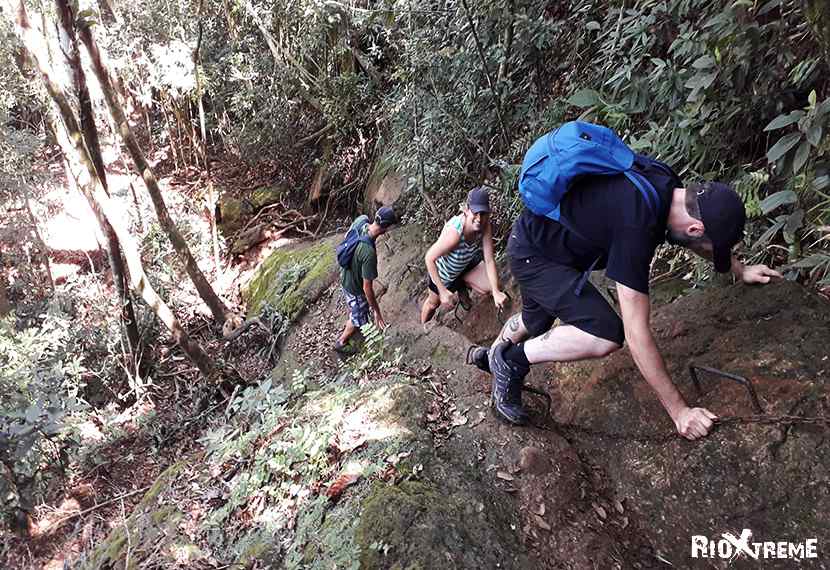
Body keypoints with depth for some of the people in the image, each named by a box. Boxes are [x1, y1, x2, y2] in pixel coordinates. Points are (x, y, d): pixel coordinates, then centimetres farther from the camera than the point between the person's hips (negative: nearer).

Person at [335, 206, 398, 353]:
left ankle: (348, 327, 65)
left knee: (354, 308, 37)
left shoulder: (361, 221, -23)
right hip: (355, 287, -7)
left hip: (345, 277, 8)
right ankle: (341, 342, 47)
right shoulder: (369, 253, -44)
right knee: (359, 319, 22)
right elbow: (367, 288, -33)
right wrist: (377, 312, -20)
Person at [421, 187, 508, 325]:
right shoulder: (454, 232, -45)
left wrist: (496, 291, -36)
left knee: (489, 287, -11)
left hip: (467, 262, 4)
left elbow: (489, 260, -27)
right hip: (443, 271, -4)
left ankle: (461, 285, 22)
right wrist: (442, 291, -33)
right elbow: (429, 258, -36)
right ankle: (423, 328, 53)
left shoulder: (485, 225, -29)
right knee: (434, 303, 18)